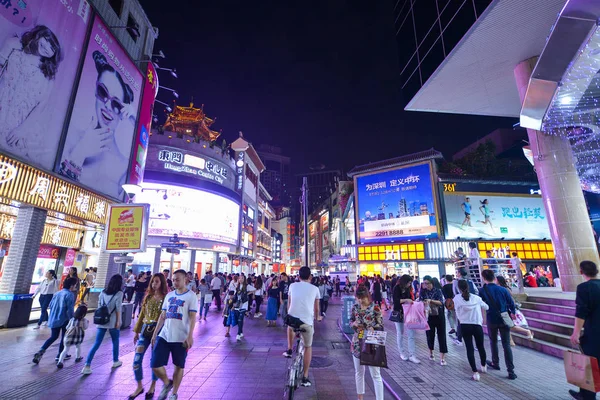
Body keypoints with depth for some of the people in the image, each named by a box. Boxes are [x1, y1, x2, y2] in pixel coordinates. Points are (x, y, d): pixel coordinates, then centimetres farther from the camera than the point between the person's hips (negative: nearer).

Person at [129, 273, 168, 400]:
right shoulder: (148, 296, 8)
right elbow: (142, 314, 13)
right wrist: (136, 331, 13)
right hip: (145, 330, 5)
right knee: (137, 360, 3)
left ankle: (153, 386, 30)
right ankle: (139, 386, 24)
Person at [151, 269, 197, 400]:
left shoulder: (191, 296, -8)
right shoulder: (169, 295, 8)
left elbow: (192, 318, -11)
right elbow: (163, 315, 13)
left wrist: (190, 336, -17)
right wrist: (155, 333, 10)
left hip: (181, 338, -5)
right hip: (164, 336, 5)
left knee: (179, 366, 9)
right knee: (155, 365, 3)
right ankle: (167, 383, 31)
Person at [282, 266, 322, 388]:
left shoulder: (292, 285, 9)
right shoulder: (314, 288, 7)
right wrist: (318, 317, 39)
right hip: (307, 321, -1)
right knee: (308, 347, 20)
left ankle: (289, 350, 39)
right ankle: (305, 378, 21)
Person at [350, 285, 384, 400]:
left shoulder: (375, 308, -13)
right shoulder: (355, 307, -1)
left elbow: (381, 326, -9)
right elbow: (350, 322, 9)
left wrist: (372, 328, -28)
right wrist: (354, 323, -14)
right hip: (357, 343, 5)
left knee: (375, 374, 3)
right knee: (359, 372, 18)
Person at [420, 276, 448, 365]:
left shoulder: (437, 291, -6)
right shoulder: (423, 292, -1)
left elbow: (441, 302, -15)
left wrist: (431, 301, -29)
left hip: (439, 316, -1)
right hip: (429, 316, 2)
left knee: (441, 335, 0)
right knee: (430, 334, 10)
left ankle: (442, 358, 7)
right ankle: (431, 352, 33)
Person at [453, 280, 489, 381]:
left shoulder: (456, 299, -5)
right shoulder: (476, 298, -3)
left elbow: (458, 314, 0)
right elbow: (486, 307, 13)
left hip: (464, 326, -1)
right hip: (477, 325, 2)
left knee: (469, 348, 8)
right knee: (481, 346, 22)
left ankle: (475, 372, 7)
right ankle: (483, 366, 44)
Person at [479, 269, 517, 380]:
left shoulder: (482, 291, -10)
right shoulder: (503, 290, -6)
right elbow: (511, 304, 1)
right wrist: (513, 313, 20)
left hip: (492, 320, -1)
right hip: (504, 320, 1)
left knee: (493, 342, 20)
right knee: (506, 345, 4)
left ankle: (495, 363, 33)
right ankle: (511, 371, 2)